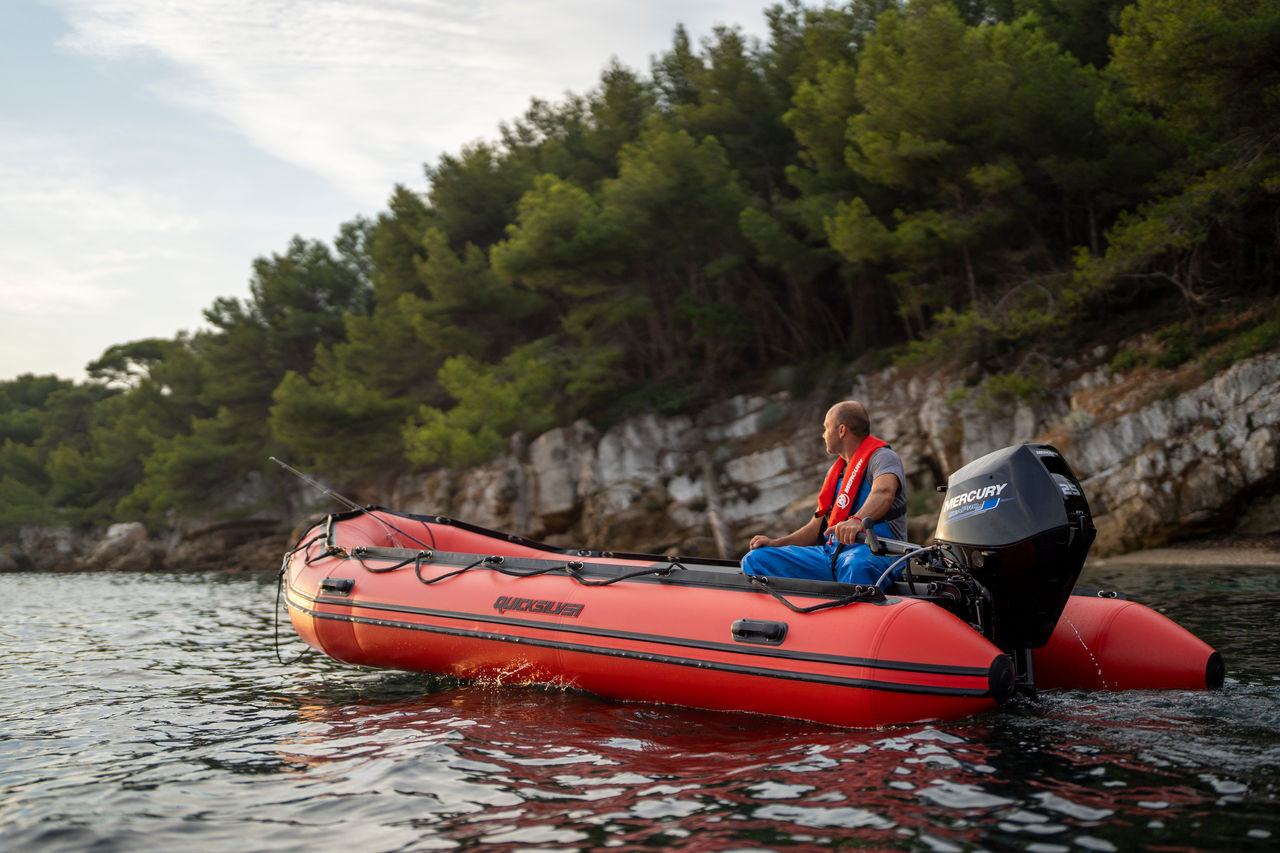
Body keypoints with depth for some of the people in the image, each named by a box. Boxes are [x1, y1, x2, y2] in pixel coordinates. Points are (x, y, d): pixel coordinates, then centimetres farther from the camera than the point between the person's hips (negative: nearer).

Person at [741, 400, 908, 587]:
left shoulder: (883, 457, -2)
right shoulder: (836, 472, 25)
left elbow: (883, 493, -27)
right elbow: (817, 528, 26)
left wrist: (858, 521, -48)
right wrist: (775, 543, 11)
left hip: (874, 554, -8)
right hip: (830, 553, 8)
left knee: (855, 565, -45)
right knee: (756, 559, -7)